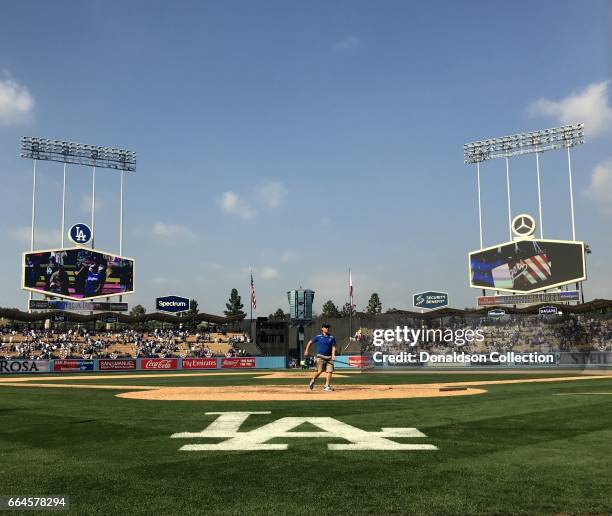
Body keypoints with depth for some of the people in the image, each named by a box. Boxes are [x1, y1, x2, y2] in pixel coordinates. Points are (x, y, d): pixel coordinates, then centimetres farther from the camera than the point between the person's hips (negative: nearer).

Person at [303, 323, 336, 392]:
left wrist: (333, 355, -11)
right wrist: (306, 351, 0)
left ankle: (327, 386, 1)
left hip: (329, 357, 3)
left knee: (329, 371, -7)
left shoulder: (332, 338, 9)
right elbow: (310, 342, 9)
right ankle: (312, 380, 13)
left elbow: (333, 347, 5)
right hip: (320, 356, -3)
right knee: (320, 370, -12)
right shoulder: (318, 337, 2)